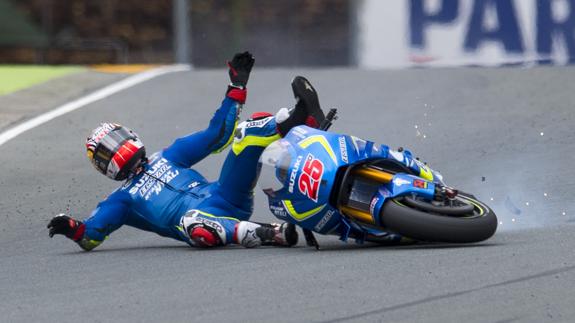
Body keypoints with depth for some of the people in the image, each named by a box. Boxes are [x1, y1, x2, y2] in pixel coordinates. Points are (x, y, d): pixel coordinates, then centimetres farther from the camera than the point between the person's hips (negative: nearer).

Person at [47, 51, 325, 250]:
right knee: (193, 222, -45)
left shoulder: (165, 159, 32)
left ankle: (298, 120, -32)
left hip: (223, 195, 5)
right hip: (200, 217, -5)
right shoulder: (120, 201, 21)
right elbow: (91, 236, 10)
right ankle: (272, 234, -51)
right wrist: (72, 228, -13)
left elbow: (216, 135, 30)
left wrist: (237, 85, 25)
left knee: (248, 132, -6)